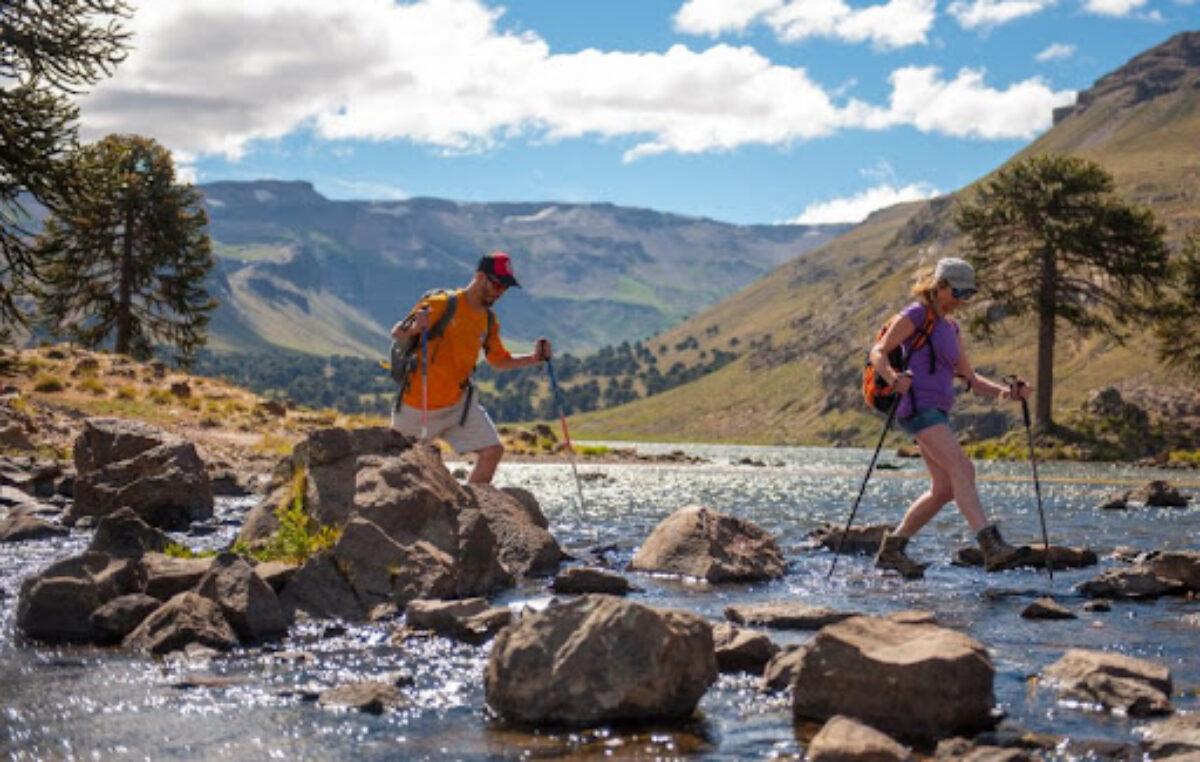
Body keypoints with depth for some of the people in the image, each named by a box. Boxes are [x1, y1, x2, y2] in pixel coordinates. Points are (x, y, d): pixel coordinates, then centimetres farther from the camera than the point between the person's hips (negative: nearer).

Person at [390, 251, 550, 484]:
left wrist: (533, 358, -1)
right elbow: (397, 334, -17)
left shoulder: (489, 322, 5)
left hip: (459, 402, 5)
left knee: (492, 451, -10)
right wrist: (414, 328, -40)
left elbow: (500, 361, 16)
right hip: (418, 405, -5)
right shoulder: (442, 303, -15)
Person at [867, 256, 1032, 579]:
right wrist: (894, 379, -29)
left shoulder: (950, 328, 23)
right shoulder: (915, 315, -1)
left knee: (944, 489, 6)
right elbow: (878, 352, -9)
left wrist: (1003, 391, 7)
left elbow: (969, 378, 23)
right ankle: (992, 546, -33)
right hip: (918, 407, -9)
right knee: (962, 469, -22)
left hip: (938, 413, 9)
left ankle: (891, 549, 15)